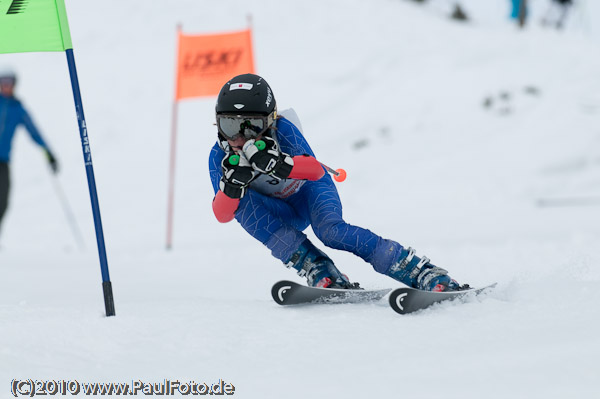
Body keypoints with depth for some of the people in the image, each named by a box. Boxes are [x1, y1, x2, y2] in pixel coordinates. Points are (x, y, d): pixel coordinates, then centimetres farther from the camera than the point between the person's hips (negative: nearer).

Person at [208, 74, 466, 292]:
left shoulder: (281, 129, -30)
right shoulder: (220, 156, -22)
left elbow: (317, 171, -40)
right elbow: (222, 215, -28)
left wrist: (278, 164, -58)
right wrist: (231, 185, -49)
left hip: (310, 189, -3)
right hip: (282, 211, 3)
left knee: (329, 230, -34)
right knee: (242, 202, -30)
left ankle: (425, 274, -34)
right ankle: (323, 276, -33)